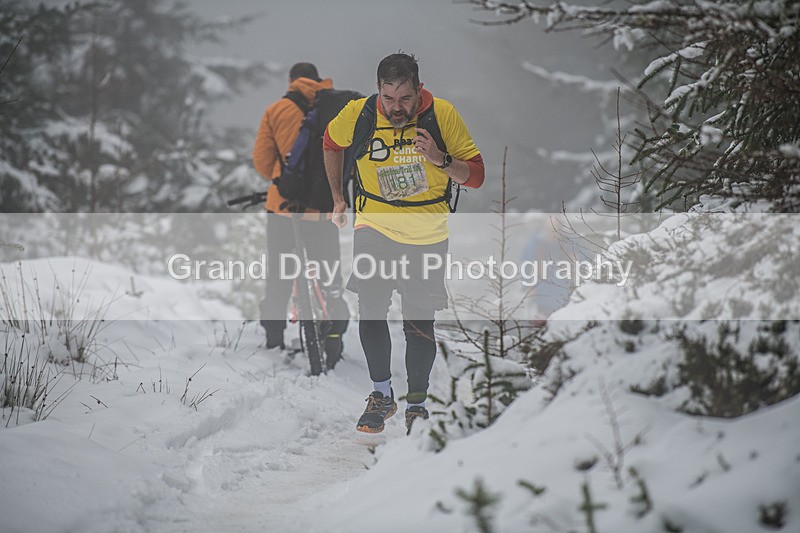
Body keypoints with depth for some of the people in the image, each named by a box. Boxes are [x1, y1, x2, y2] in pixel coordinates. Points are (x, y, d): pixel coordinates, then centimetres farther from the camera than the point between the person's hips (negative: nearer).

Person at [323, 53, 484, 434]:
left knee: (419, 323, -1)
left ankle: (417, 405, 16)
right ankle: (381, 394, 10)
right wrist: (338, 200, 18)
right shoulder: (358, 114, -9)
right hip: (374, 224, 1)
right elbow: (331, 144, 15)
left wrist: (440, 160, -26)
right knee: (370, 310, -10)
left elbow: (476, 176, -8)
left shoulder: (442, 114, -12)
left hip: (427, 233, -1)